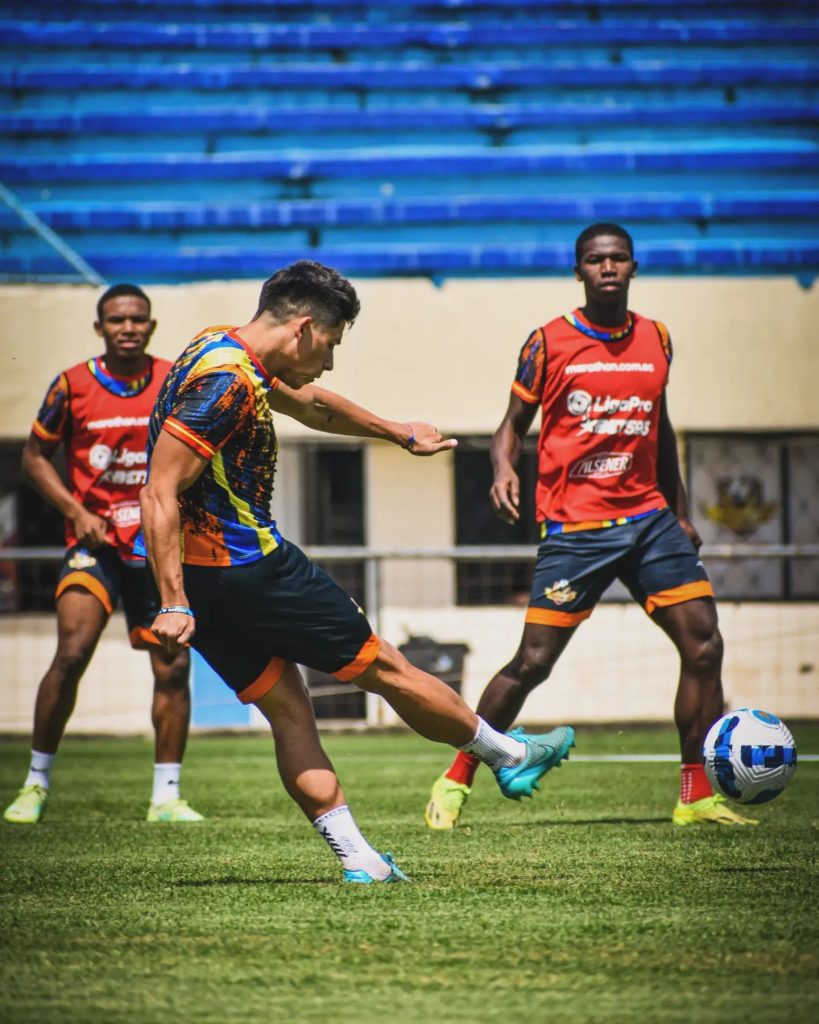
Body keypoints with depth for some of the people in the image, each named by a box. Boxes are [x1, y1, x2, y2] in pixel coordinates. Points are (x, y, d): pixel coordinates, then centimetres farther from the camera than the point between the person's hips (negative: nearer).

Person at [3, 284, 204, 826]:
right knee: (72, 654, -17)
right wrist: (75, 511, -7)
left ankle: (166, 795, 11)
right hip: (96, 541, -2)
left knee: (173, 666, 0)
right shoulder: (74, 385, -4)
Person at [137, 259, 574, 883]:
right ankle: (511, 758, 21)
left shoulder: (229, 353, 12)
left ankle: (358, 858, 5)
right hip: (247, 568, -10)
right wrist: (174, 604, -29)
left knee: (288, 712, 10)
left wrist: (398, 433, 44)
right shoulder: (225, 381, -20)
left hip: (202, 576, 10)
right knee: (385, 668, 6)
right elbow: (160, 495, -25)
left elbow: (312, 405, 31)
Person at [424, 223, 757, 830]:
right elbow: (514, 422, 4)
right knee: (533, 661, -8)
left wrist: (680, 511, 23)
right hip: (574, 525, -4)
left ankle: (697, 797, 1)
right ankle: (456, 780, 8)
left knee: (703, 644, -7)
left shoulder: (656, 339, 10)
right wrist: (504, 470, -17)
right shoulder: (549, 343, -2)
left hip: (648, 516, 4)